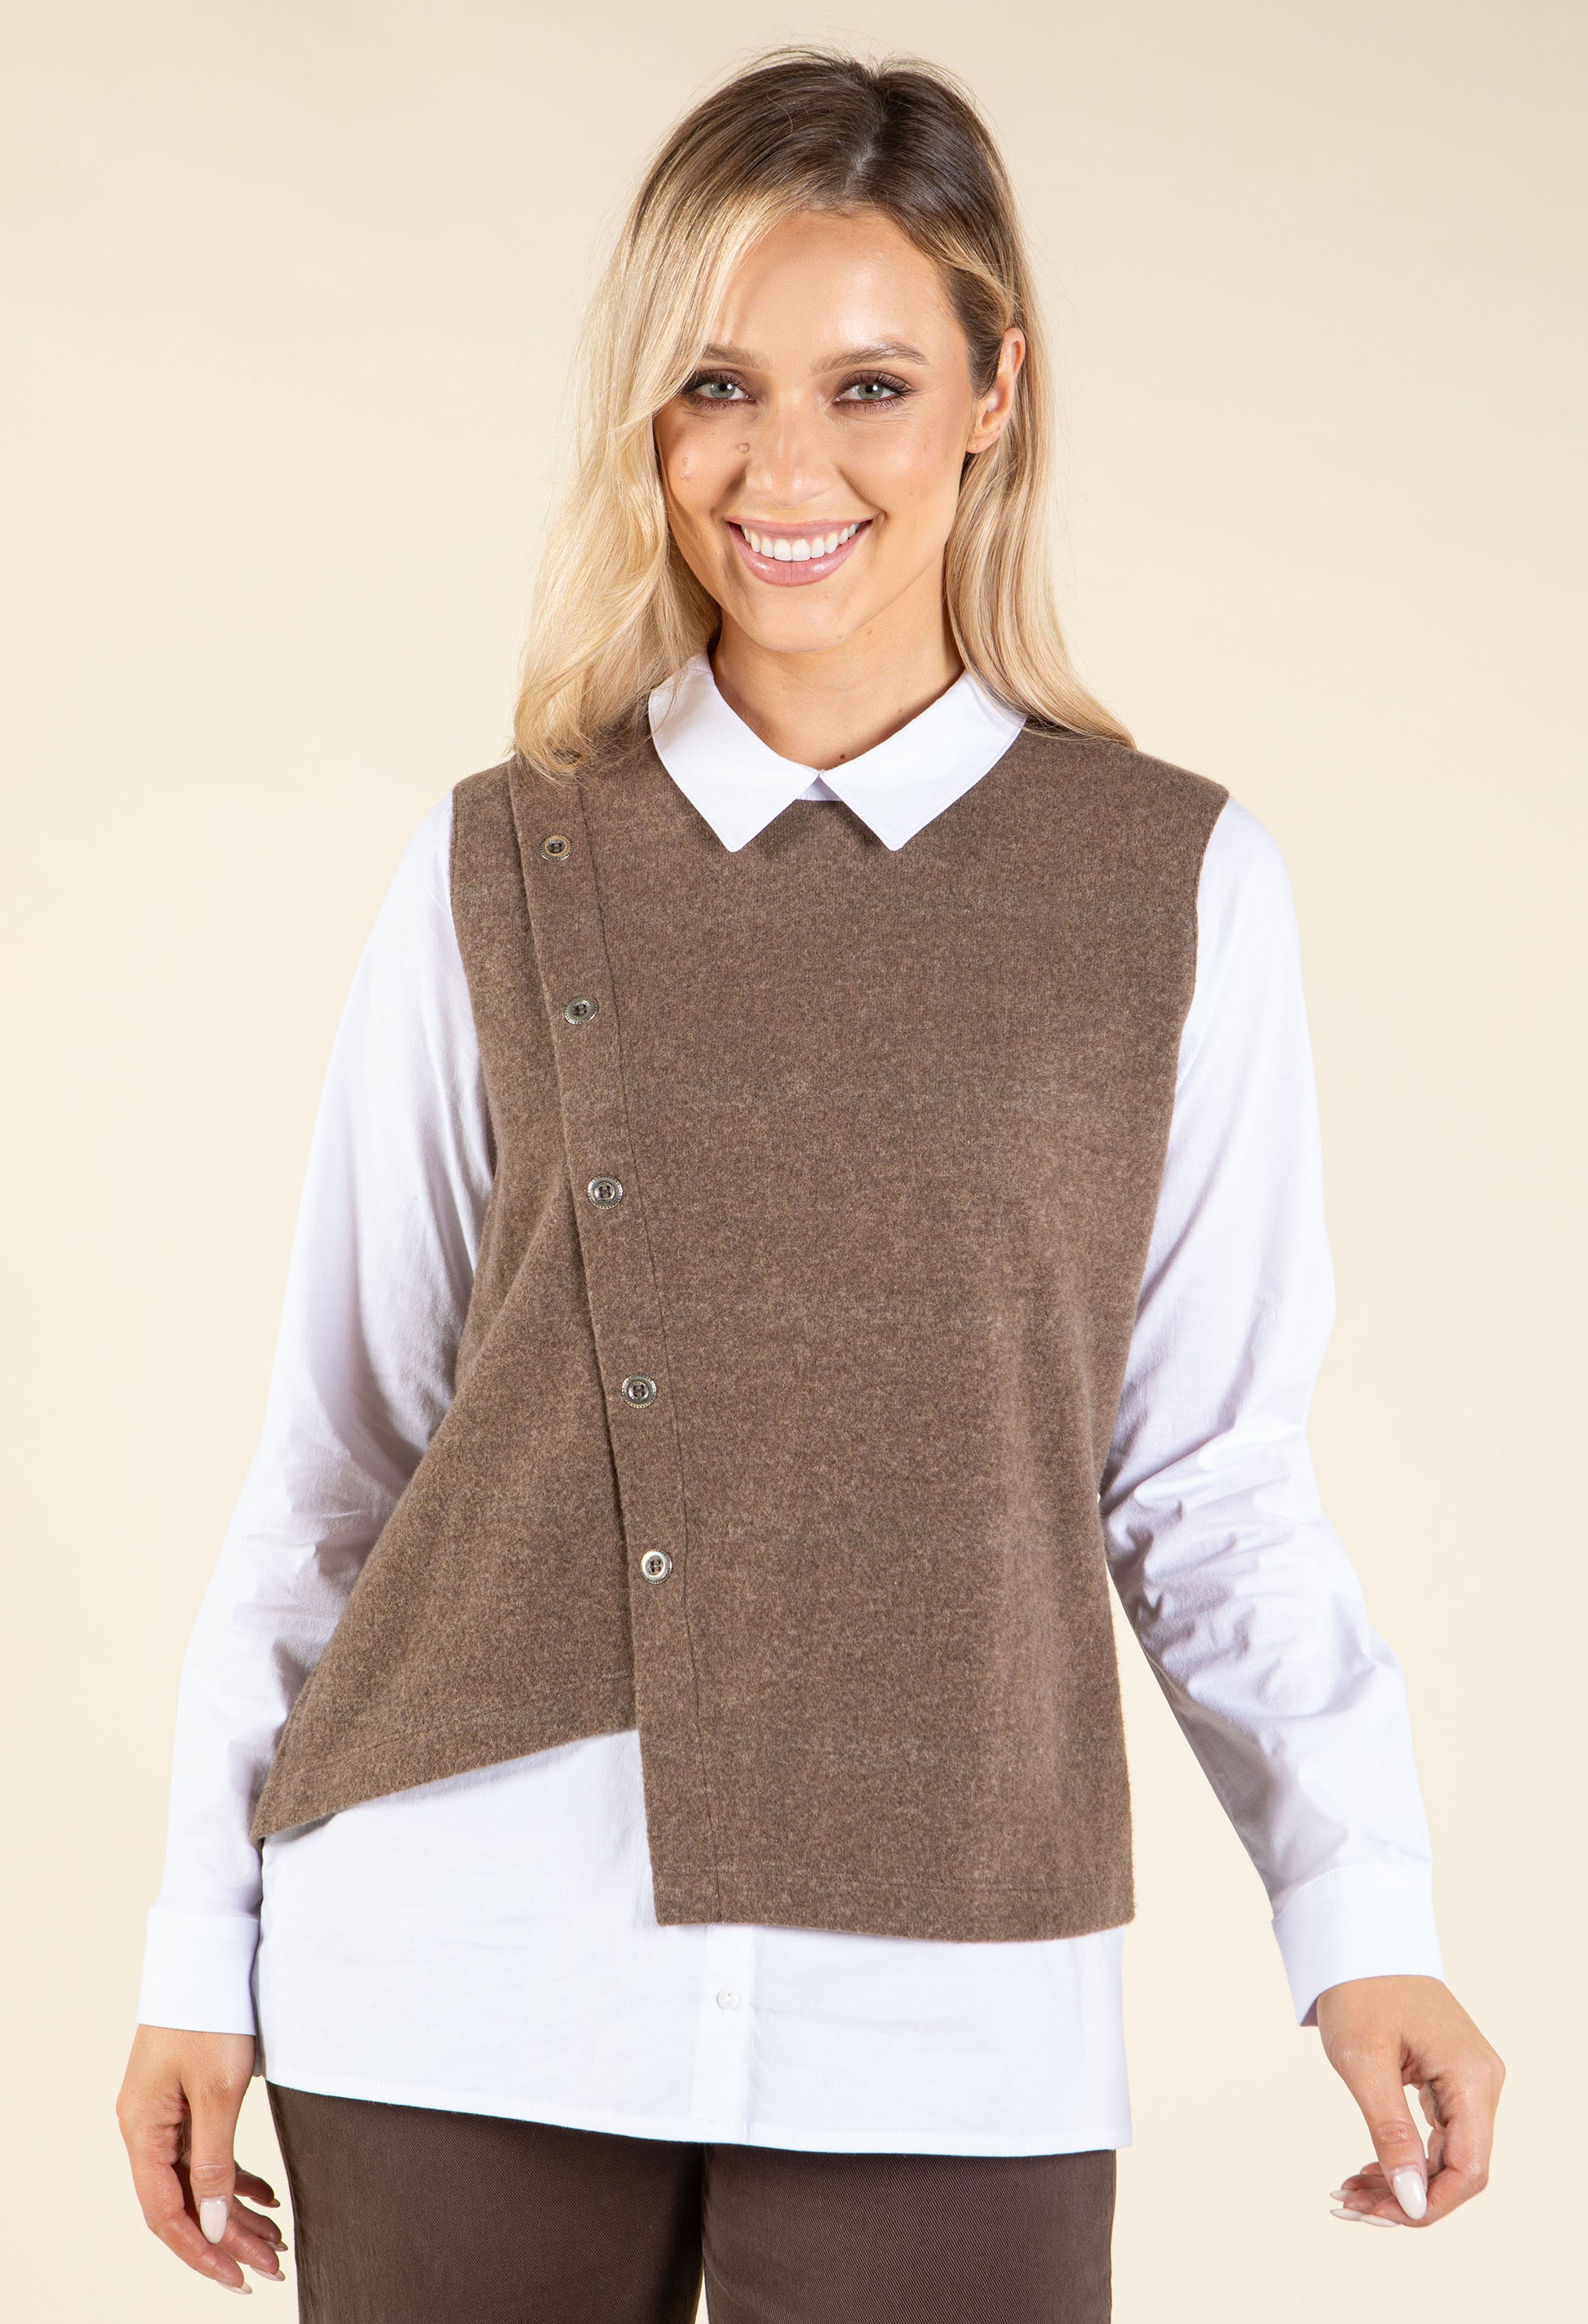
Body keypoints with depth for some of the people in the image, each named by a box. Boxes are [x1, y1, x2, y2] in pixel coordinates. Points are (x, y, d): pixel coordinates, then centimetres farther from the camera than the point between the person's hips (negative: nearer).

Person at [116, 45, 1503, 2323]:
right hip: (464, 1975, 1)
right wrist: (205, 1953, 9)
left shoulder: (1183, 886, 3)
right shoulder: (499, 876, 5)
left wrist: (1365, 1918, -5)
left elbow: (1207, 1473, 6)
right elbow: (335, 1451, 9)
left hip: (938, 2010, -1)